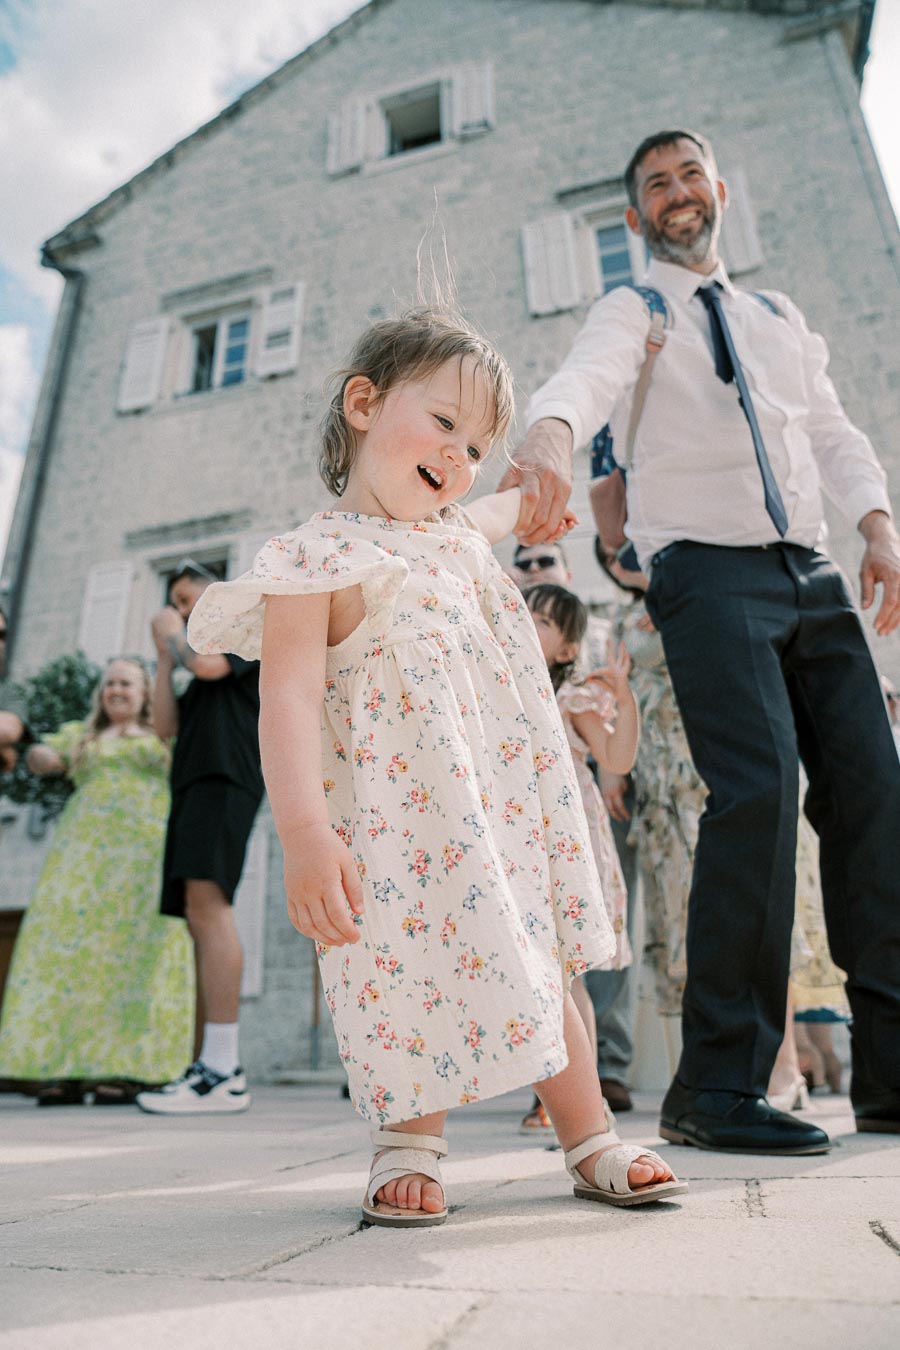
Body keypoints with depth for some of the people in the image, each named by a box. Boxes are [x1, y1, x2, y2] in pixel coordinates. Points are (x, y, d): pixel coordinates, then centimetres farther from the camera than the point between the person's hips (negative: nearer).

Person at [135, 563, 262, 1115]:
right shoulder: (199, 667, 34)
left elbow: (208, 664, -10)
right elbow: (166, 727, 21)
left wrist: (176, 636, 9)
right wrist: (166, 659, 19)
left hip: (226, 778, -9)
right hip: (194, 785, 9)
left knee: (207, 902, -23)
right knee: (200, 917, 0)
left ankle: (223, 1072, -29)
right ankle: (216, 1067, -1)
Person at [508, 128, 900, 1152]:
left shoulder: (780, 318, 26)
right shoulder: (631, 313, 9)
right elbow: (585, 380, -14)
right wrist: (549, 438, -38)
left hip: (812, 572, 6)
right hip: (709, 573, -5)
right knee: (758, 786, -22)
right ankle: (717, 1085, -13)